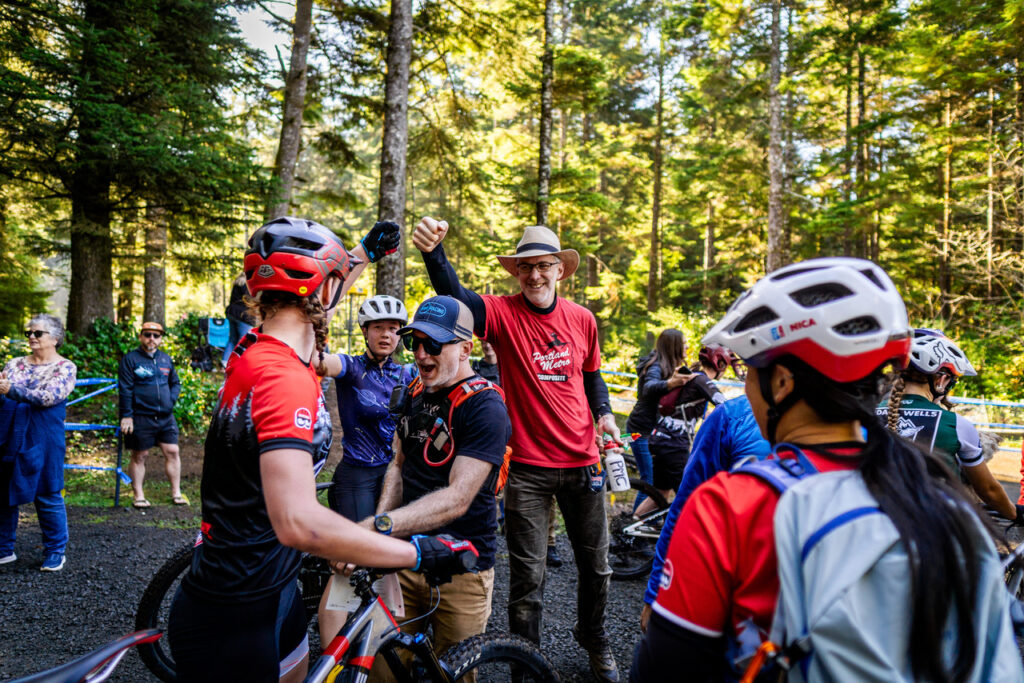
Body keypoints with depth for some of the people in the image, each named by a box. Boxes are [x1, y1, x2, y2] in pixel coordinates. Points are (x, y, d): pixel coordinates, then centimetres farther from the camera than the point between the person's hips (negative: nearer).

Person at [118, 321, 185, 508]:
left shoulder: (166, 359, 12)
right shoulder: (130, 359, -3)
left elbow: (175, 383, 22)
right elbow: (125, 389, -6)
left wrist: (172, 399, 4)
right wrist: (126, 415, -10)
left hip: (165, 416, 4)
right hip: (141, 417, -4)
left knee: (172, 452, 3)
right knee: (139, 456, 4)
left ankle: (176, 493, 13)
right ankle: (138, 496, 15)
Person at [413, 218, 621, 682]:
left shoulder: (582, 319, 1)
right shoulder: (504, 314, -10)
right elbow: (455, 296, -30)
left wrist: (604, 413, -1)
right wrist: (432, 253, -48)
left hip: (582, 462, 4)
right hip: (528, 467, -3)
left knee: (595, 565, 18)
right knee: (527, 576, 6)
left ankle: (594, 641, 45)